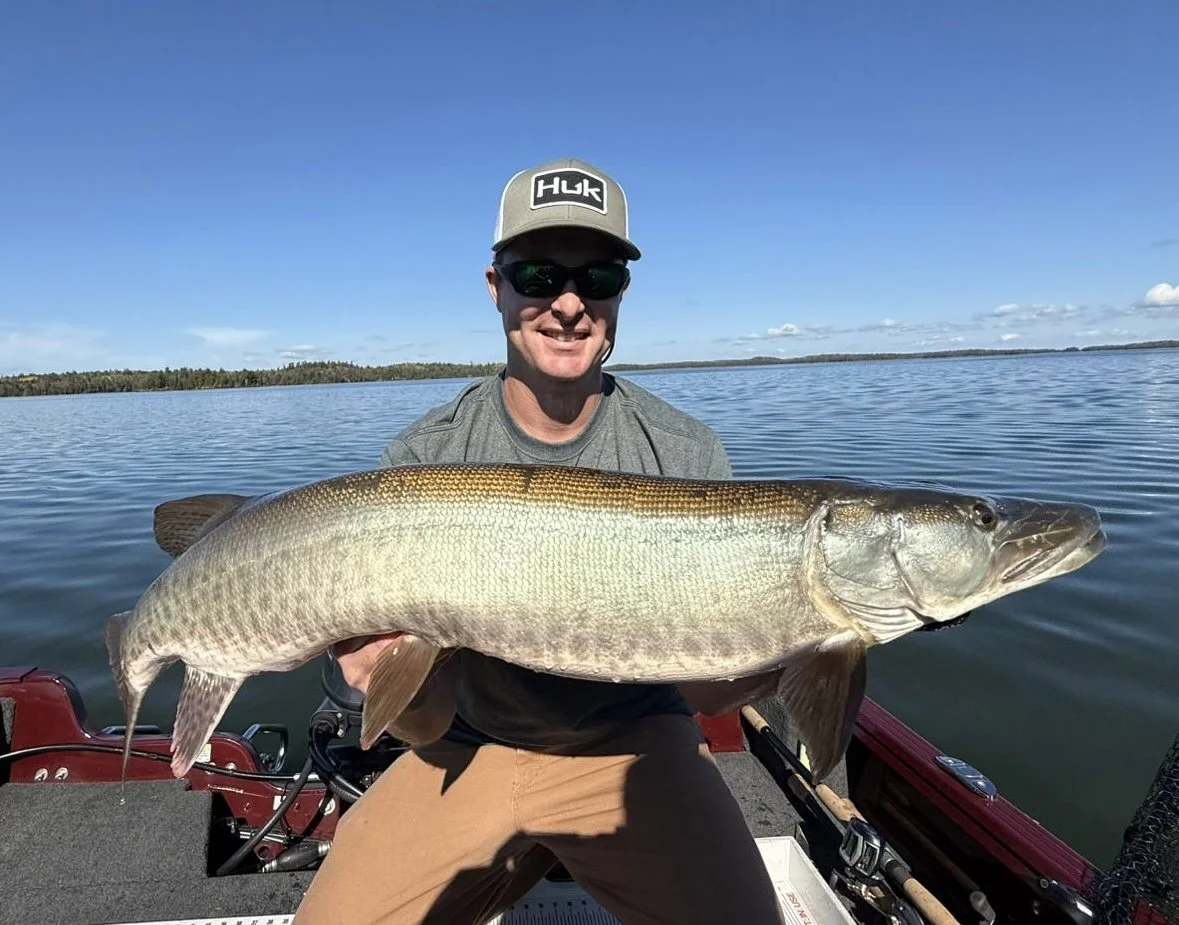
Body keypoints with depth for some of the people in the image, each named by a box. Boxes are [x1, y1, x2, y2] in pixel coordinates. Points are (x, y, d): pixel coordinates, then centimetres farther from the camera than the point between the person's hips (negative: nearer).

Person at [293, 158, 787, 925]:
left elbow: (698, 693, -12)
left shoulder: (688, 457, -14)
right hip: (473, 747, 2)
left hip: (632, 745, 0)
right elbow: (427, 723, -13)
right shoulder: (425, 458, -13)